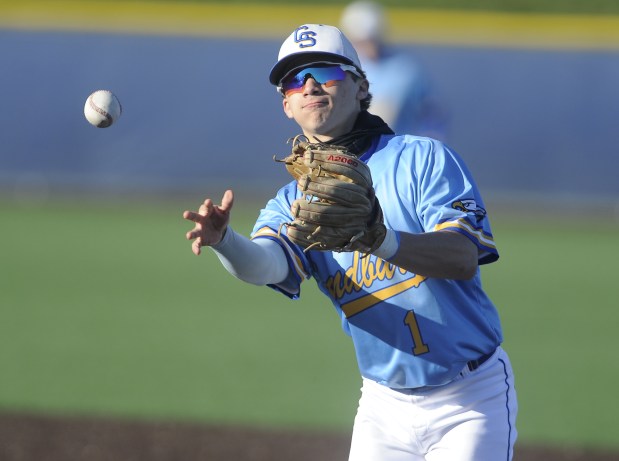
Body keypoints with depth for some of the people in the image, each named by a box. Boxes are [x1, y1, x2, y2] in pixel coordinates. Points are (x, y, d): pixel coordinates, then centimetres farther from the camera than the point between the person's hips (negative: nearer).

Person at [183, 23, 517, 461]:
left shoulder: (424, 158, -8)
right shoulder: (293, 202, 4)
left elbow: (464, 259, -23)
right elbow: (266, 264, -18)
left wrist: (379, 238, -41)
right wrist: (224, 242, -42)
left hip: (471, 398, -4)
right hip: (385, 404, 4)